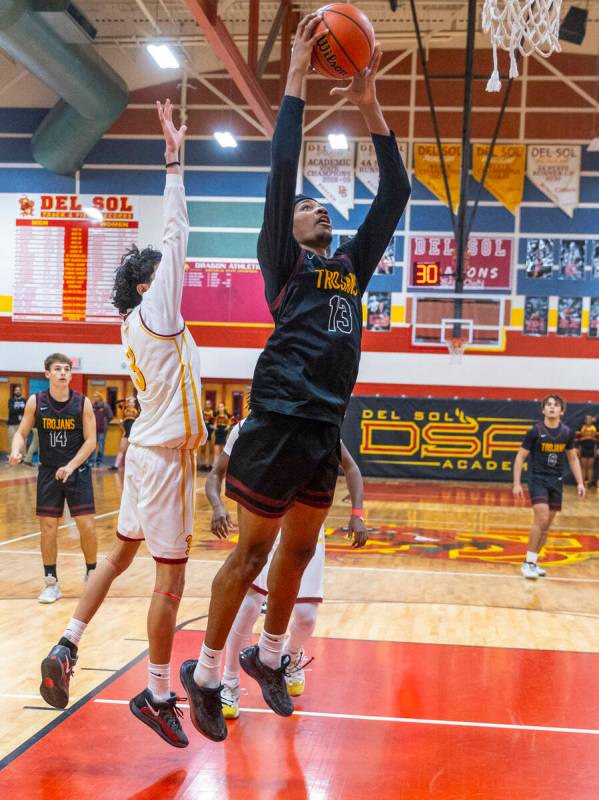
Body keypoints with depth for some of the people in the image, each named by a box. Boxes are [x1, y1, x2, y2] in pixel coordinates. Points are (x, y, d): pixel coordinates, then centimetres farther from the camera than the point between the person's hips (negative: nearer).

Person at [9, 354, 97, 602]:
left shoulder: (82, 403, -8)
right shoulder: (35, 402, -5)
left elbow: (90, 441, -8)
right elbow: (22, 432, 1)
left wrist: (71, 466, -18)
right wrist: (16, 451, -20)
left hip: (78, 471, -1)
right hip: (48, 472, 1)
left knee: (87, 526, -4)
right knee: (48, 527, 1)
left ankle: (91, 575, 16)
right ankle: (51, 582, 14)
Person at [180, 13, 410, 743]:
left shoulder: (351, 267, 17)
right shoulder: (282, 265, 1)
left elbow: (394, 194, 14)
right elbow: (280, 172, -11)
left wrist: (369, 107, 9)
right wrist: (297, 77, -8)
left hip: (325, 429, 7)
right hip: (280, 422, -6)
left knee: (298, 550, 15)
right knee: (253, 552, 0)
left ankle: (267, 658, 33)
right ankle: (204, 674, 14)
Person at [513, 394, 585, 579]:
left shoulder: (567, 433, 2)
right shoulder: (535, 431, -9)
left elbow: (573, 458, 14)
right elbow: (520, 457, -4)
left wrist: (580, 482, 6)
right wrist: (517, 483, -9)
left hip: (556, 482, 5)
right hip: (538, 479, -5)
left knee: (547, 524, 7)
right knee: (541, 518, -19)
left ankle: (533, 561, 19)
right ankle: (528, 562, -9)